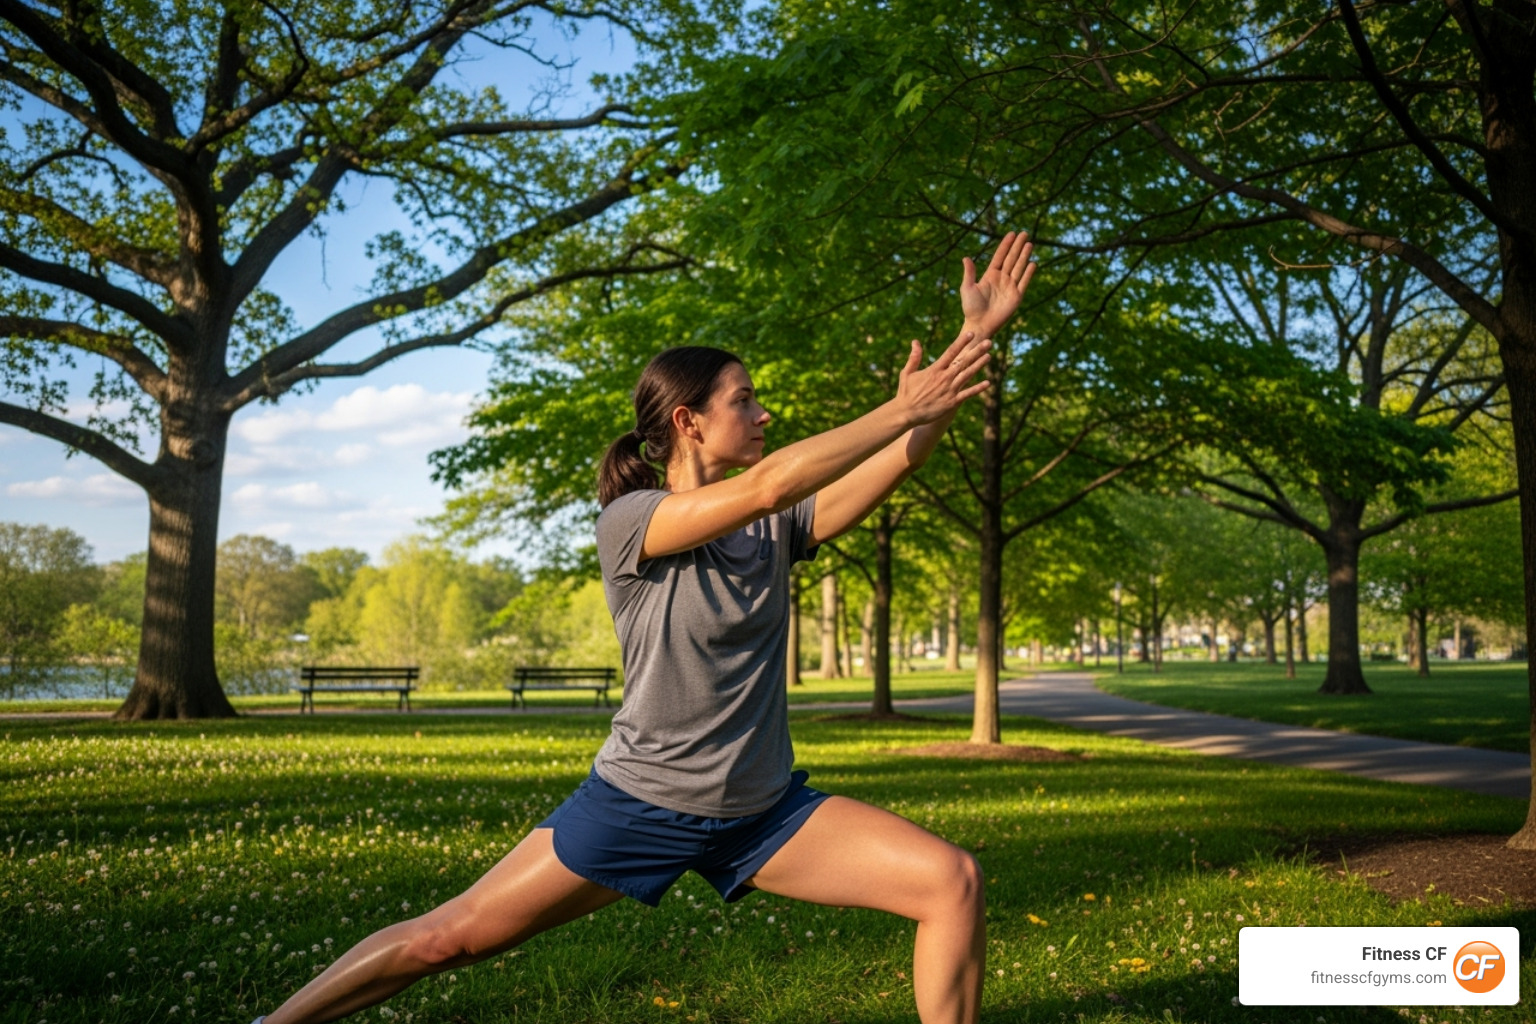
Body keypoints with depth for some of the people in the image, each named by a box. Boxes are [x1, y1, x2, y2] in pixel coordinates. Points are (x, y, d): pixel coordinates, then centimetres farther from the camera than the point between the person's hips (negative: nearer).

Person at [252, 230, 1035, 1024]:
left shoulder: (777, 528, 1)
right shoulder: (629, 522, -15)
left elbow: (902, 457, -7)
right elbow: (768, 483, -30)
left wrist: (977, 334, -13)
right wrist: (905, 407, -26)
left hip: (761, 811, 5)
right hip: (640, 803, -4)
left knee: (953, 881, -10)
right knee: (446, 940, 2)